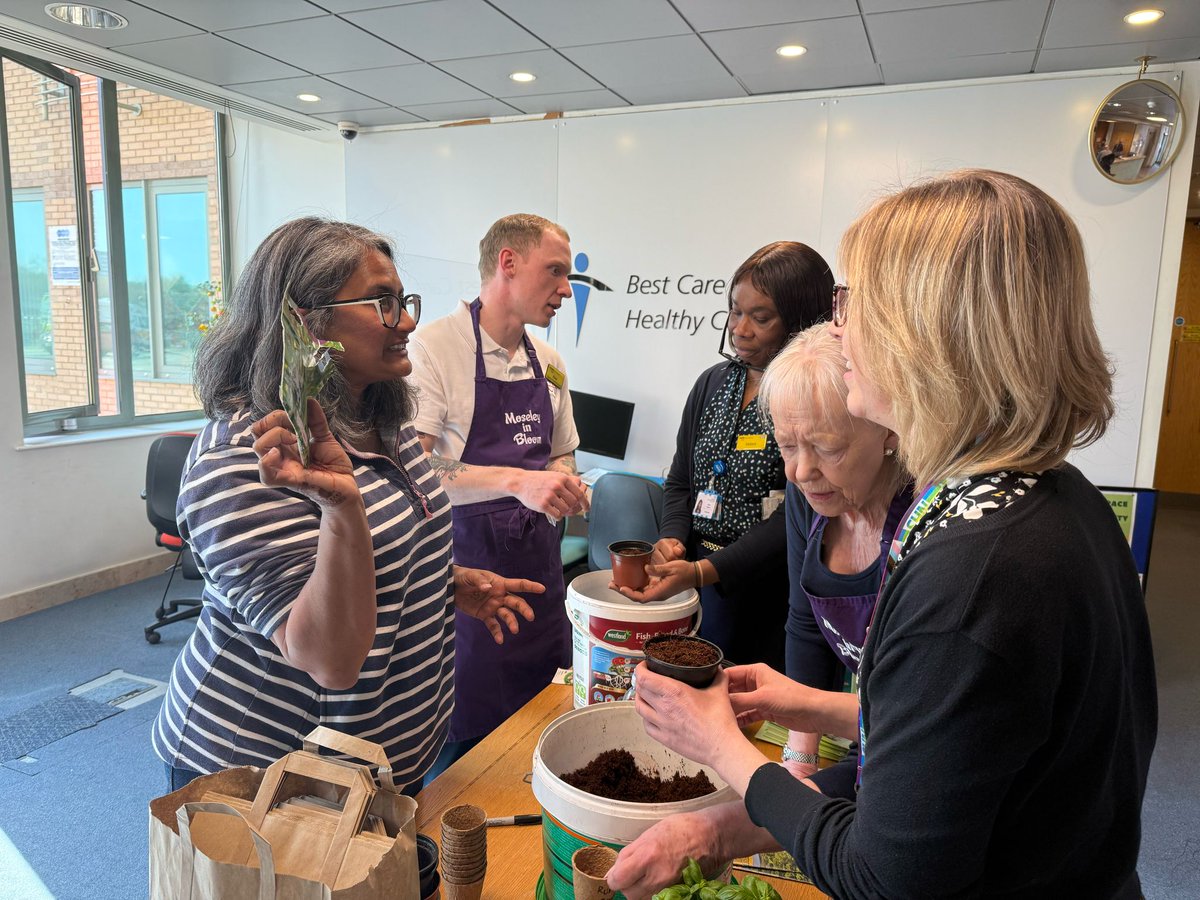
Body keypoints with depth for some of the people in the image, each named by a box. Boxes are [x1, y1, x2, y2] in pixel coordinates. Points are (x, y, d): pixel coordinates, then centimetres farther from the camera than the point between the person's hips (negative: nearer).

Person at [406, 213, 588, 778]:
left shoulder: (548, 363, 11)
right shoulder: (435, 347, -10)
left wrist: (564, 486, -2)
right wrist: (515, 481, -29)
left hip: (537, 561, 6)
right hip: (463, 566, -6)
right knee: (461, 737, 2)